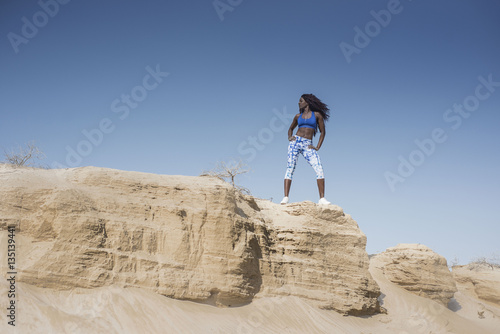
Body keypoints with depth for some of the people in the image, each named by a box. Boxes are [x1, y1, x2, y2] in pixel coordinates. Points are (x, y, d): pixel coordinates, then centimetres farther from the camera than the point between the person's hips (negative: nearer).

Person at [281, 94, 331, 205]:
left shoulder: (317, 115, 7)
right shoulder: (298, 116, 14)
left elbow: (322, 132, 9)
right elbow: (291, 128, 30)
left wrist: (317, 147, 0)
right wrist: (289, 137, 9)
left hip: (307, 146, -2)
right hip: (295, 142, 2)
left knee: (319, 169, -16)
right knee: (290, 169, -9)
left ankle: (322, 198, -15)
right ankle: (285, 198, -12)